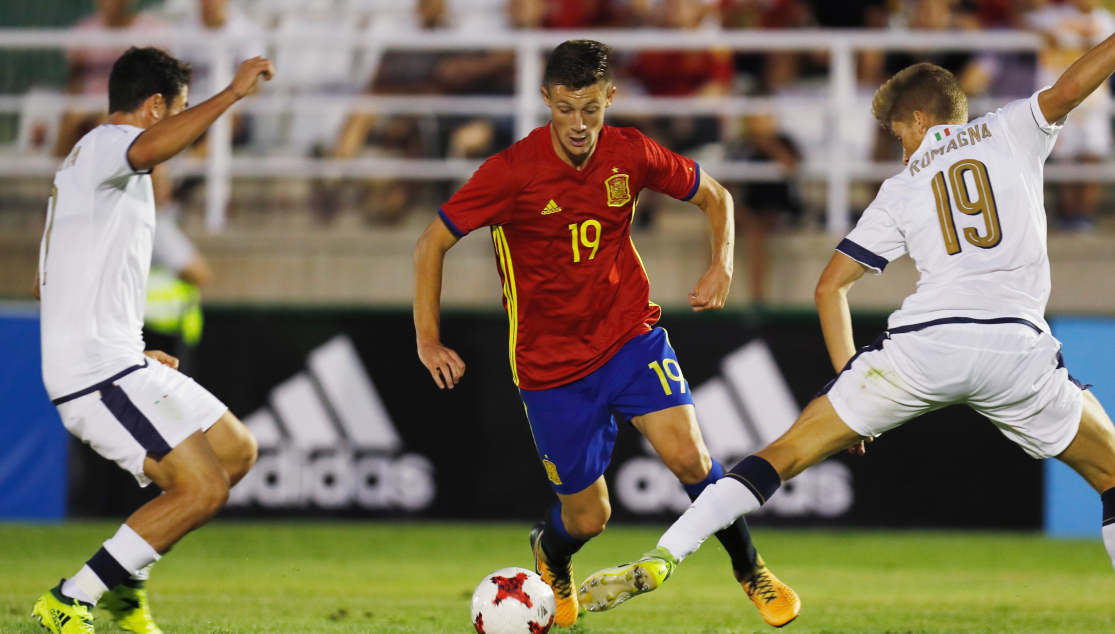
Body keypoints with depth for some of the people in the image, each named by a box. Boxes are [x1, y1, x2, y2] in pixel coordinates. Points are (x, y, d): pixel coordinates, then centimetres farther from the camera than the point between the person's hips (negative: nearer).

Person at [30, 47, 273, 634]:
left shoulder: (85, 166, 23)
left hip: (119, 364, 11)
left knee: (237, 450, 15)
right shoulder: (104, 145, -8)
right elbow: (146, 150, -36)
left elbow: (46, 285, 27)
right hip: (99, 373, -11)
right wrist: (232, 94, -31)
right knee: (202, 489, -15)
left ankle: (123, 580, 17)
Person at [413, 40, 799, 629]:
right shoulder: (511, 171, -17)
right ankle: (549, 554, 42)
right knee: (587, 518, 3)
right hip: (550, 364, -2)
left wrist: (721, 265, -6)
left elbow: (714, 196, 10)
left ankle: (751, 572, 4)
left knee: (688, 455, -20)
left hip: (630, 336, 2)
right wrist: (428, 342, -14)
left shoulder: (631, 154, -7)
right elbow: (431, 244, -9)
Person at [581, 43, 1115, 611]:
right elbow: (1068, 89, -4)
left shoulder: (903, 186, 20)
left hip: (921, 347, 1)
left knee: (788, 452, 8)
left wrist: (850, 380, 21)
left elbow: (829, 286, 17)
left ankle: (659, 559, -4)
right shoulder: (1011, 130, 16)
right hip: (1016, 347, -1)